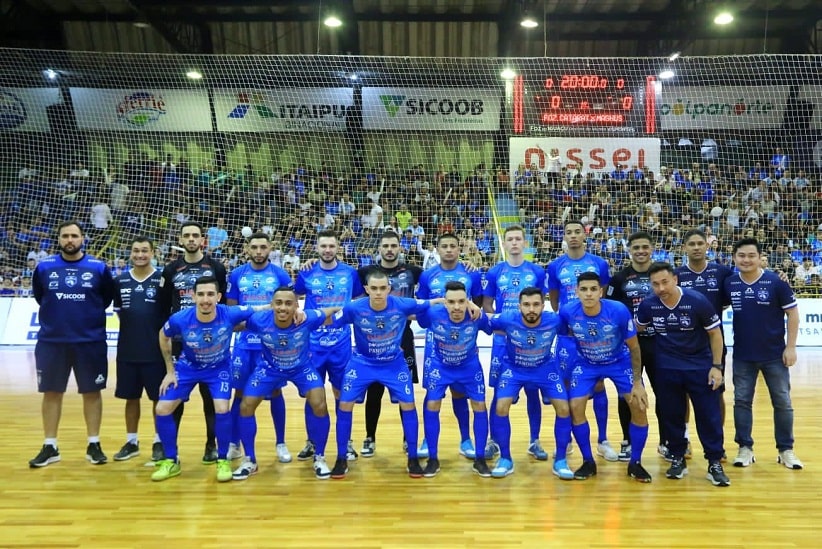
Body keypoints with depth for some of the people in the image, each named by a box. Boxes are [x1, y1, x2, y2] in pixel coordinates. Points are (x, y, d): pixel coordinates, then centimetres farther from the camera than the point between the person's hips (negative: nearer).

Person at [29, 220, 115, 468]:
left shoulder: (99, 267, -3)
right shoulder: (44, 267, 0)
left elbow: (108, 298, 8)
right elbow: (39, 297, 13)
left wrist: (90, 314, 5)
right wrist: (59, 313, 11)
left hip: (90, 341, -1)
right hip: (51, 341, 1)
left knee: (92, 392, 6)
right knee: (51, 393, 8)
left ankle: (93, 445, 17)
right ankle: (50, 447, 20)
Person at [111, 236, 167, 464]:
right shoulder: (120, 281, 5)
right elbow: (117, 309, 15)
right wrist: (131, 322, 3)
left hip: (156, 350, -3)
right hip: (127, 350, 4)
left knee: (159, 397, 4)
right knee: (130, 397, 13)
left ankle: (159, 442, 17)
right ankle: (131, 442, 26)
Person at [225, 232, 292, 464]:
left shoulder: (280, 275, -1)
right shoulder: (236, 275, 4)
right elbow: (230, 309, 10)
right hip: (244, 343, 1)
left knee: (275, 391, 6)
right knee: (240, 392, 7)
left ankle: (281, 443, 18)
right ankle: (234, 444, 21)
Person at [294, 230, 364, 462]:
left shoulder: (350, 273, 1)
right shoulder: (306, 273, -1)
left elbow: (361, 301, 13)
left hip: (341, 344, 0)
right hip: (313, 343, 0)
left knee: (342, 393, 7)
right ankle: (311, 442, 21)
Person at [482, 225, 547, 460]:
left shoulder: (537, 272, 4)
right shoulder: (494, 272, 3)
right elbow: (486, 305, 6)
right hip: (503, 339, 0)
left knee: (533, 391, 7)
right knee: (500, 392, 4)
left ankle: (535, 441, 20)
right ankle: (493, 441, 16)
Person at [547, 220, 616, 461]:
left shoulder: (599, 264, 1)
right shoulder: (555, 266, 1)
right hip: (566, 333, 0)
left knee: (598, 384, 6)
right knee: (567, 385, 6)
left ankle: (603, 441, 17)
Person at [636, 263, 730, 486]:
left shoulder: (697, 301, -17)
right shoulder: (648, 305, -10)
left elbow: (715, 333, -6)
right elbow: (637, 329, 9)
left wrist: (717, 366, -9)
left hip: (700, 366, -2)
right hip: (667, 368, 2)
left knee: (709, 415, 0)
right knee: (671, 415, 8)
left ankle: (715, 464, 11)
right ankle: (677, 459, 23)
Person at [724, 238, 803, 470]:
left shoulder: (776, 281, -11)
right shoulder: (729, 283, -4)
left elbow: (792, 312, -5)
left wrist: (791, 346, -9)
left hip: (775, 354, -2)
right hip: (742, 355, 2)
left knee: (782, 402, 7)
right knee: (742, 401, 6)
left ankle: (786, 450, 22)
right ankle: (745, 448, 18)